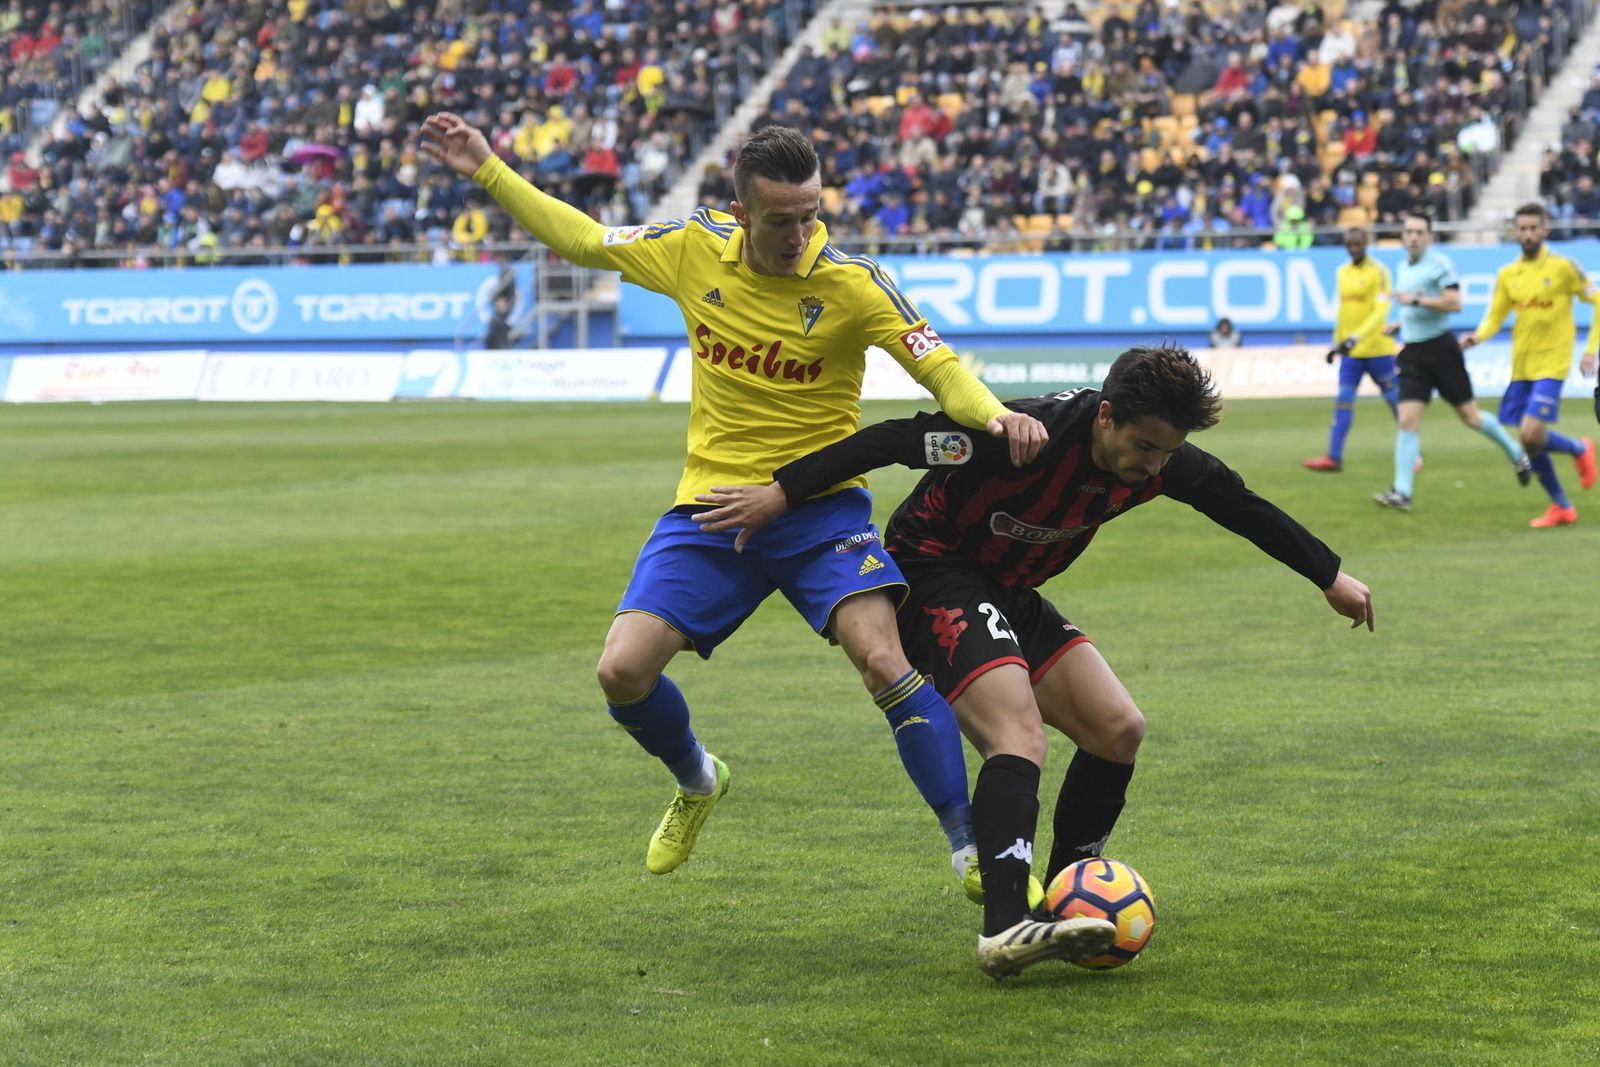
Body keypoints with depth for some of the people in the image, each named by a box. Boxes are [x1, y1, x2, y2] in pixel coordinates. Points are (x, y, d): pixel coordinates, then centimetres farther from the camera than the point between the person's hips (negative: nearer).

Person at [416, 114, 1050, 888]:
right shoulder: (695, 251, -2)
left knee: (883, 657, -25)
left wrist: (993, 416, -36)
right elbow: (583, 240, 13)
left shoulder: (851, 283, -12)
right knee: (622, 672, -8)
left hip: (818, 506, -3)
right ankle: (696, 783, 25)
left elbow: (940, 368, -14)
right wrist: (486, 171, 13)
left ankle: (970, 844, -15)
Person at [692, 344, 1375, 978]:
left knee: (1117, 729, 1)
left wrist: (1331, 577, 21)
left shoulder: (1162, 462, -8)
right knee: (1019, 734, -28)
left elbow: (1243, 507, 10)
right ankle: (1005, 930, -38)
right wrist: (783, 492, -29)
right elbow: (896, 440, -28)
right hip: (935, 571, -9)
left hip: (1010, 593, 9)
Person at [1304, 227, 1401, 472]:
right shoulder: (1343, 272, 11)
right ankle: (1334, 457, -4)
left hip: (1377, 348, -6)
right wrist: (1337, 344, 23)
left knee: (1395, 400, 3)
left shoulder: (1378, 272, -10)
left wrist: (1356, 337, -28)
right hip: (1350, 351, 6)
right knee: (1343, 401, -2)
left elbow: (1381, 311, -19)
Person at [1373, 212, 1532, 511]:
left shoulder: (1440, 263, -10)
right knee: (1407, 420, -7)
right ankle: (1402, 492, -11)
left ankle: (1516, 453, 28)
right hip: (1412, 351, 6)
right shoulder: (1404, 267, 14)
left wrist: (1416, 300, -21)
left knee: (1470, 417, 3)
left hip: (1440, 349, -6)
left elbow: (1454, 303, -21)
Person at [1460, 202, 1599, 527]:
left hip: (1551, 364, -5)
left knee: (1532, 434, -19)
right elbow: (1494, 318, 7)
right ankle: (1561, 506, 20)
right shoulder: (1507, 275, 6)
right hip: (1521, 367, 5)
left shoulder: (1563, 268, -7)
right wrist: (1477, 336, -15)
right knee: (1528, 440, 5)